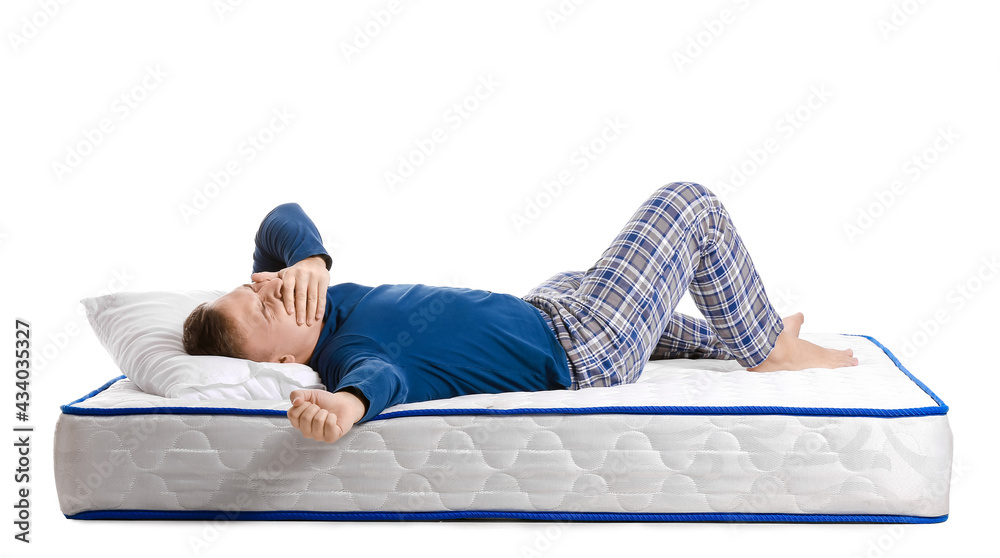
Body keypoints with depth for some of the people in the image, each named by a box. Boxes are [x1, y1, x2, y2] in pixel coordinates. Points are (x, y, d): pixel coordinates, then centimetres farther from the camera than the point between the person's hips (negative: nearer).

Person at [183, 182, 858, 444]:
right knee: (691, 202, -2)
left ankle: (726, 340, 53)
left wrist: (309, 260, -21)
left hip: (535, 310, 9)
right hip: (583, 352, -9)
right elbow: (379, 374, -55)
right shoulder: (346, 357, -34)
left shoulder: (308, 301, -9)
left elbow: (285, 218, 0)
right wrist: (346, 406, -78)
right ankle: (769, 349, 21)